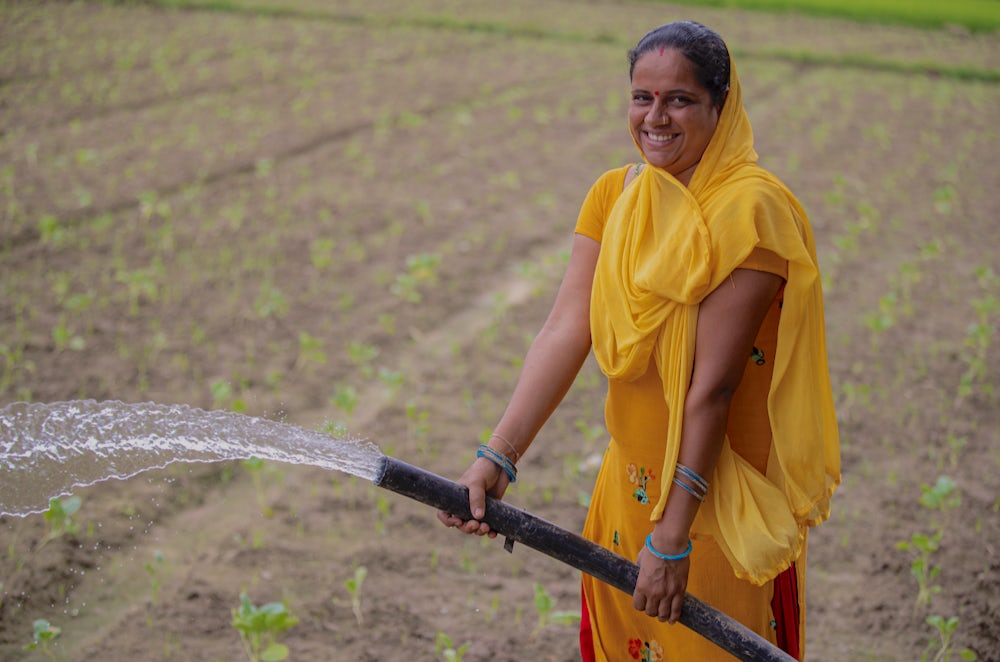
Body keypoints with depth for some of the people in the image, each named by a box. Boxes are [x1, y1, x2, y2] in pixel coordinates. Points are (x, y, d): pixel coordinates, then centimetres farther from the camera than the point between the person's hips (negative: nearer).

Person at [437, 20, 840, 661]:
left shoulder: (749, 208, -21)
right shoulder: (612, 195, 0)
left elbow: (713, 386, -23)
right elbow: (566, 331, -9)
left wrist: (673, 536, -22)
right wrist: (497, 458, -19)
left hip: (721, 486, -6)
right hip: (633, 473, 6)